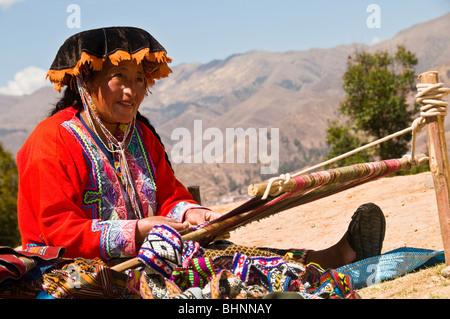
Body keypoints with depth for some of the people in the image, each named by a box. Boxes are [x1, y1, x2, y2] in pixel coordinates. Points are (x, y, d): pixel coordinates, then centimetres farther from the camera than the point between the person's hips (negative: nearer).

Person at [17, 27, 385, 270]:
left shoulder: (142, 134, 16)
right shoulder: (53, 141, -8)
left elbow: (169, 195, 14)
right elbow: (60, 231, -16)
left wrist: (187, 213, -10)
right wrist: (134, 232, -23)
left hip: (143, 251, 7)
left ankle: (330, 258, -34)